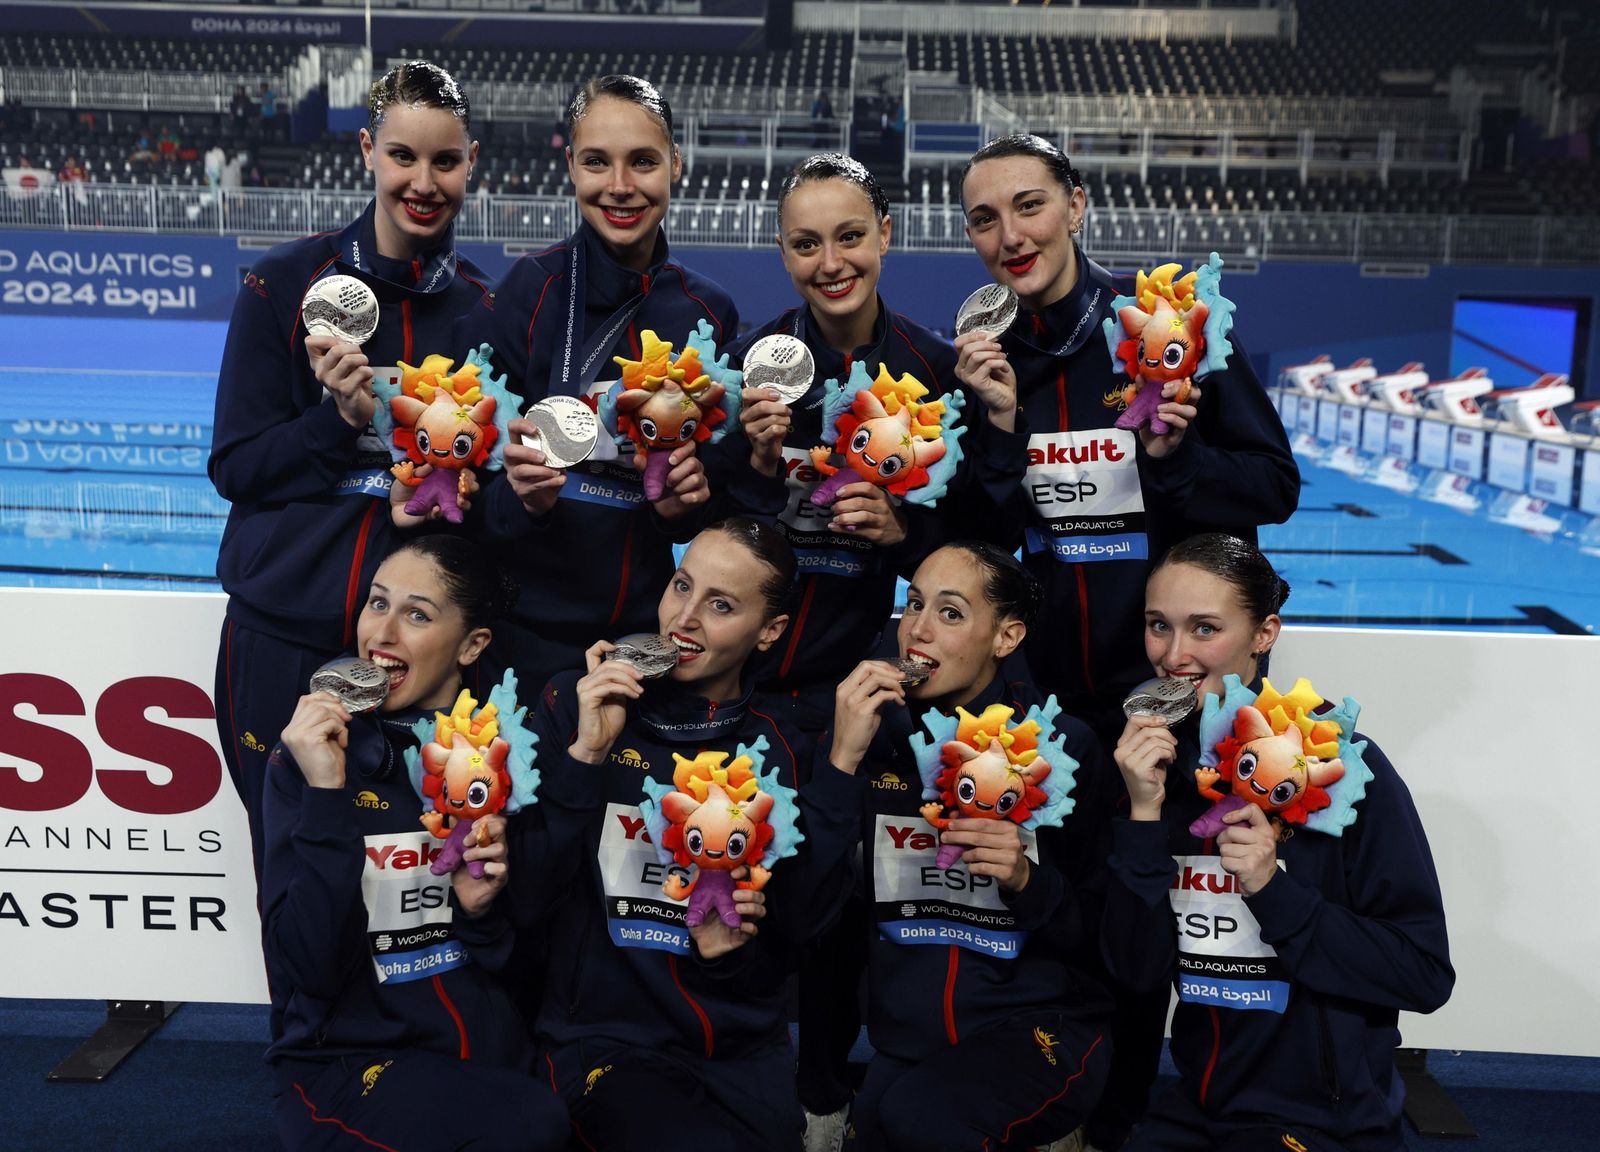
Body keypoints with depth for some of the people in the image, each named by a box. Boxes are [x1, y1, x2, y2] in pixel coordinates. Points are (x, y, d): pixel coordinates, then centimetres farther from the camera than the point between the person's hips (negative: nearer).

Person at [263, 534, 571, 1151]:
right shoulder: (313, 754, -6)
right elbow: (306, 971, -17)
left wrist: (486, 905, -12)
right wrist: (328, 798, -24)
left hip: (498, 1055, 3)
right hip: (349, 1064, -3)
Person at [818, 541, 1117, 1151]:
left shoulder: (1061, 745, -5)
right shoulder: (873, 732, 1)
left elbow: (1099, 934, -1)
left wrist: (1025, 877, -20)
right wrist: (842, 759, -16)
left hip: (1044, 1027, -3)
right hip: (904, 1037, 3)